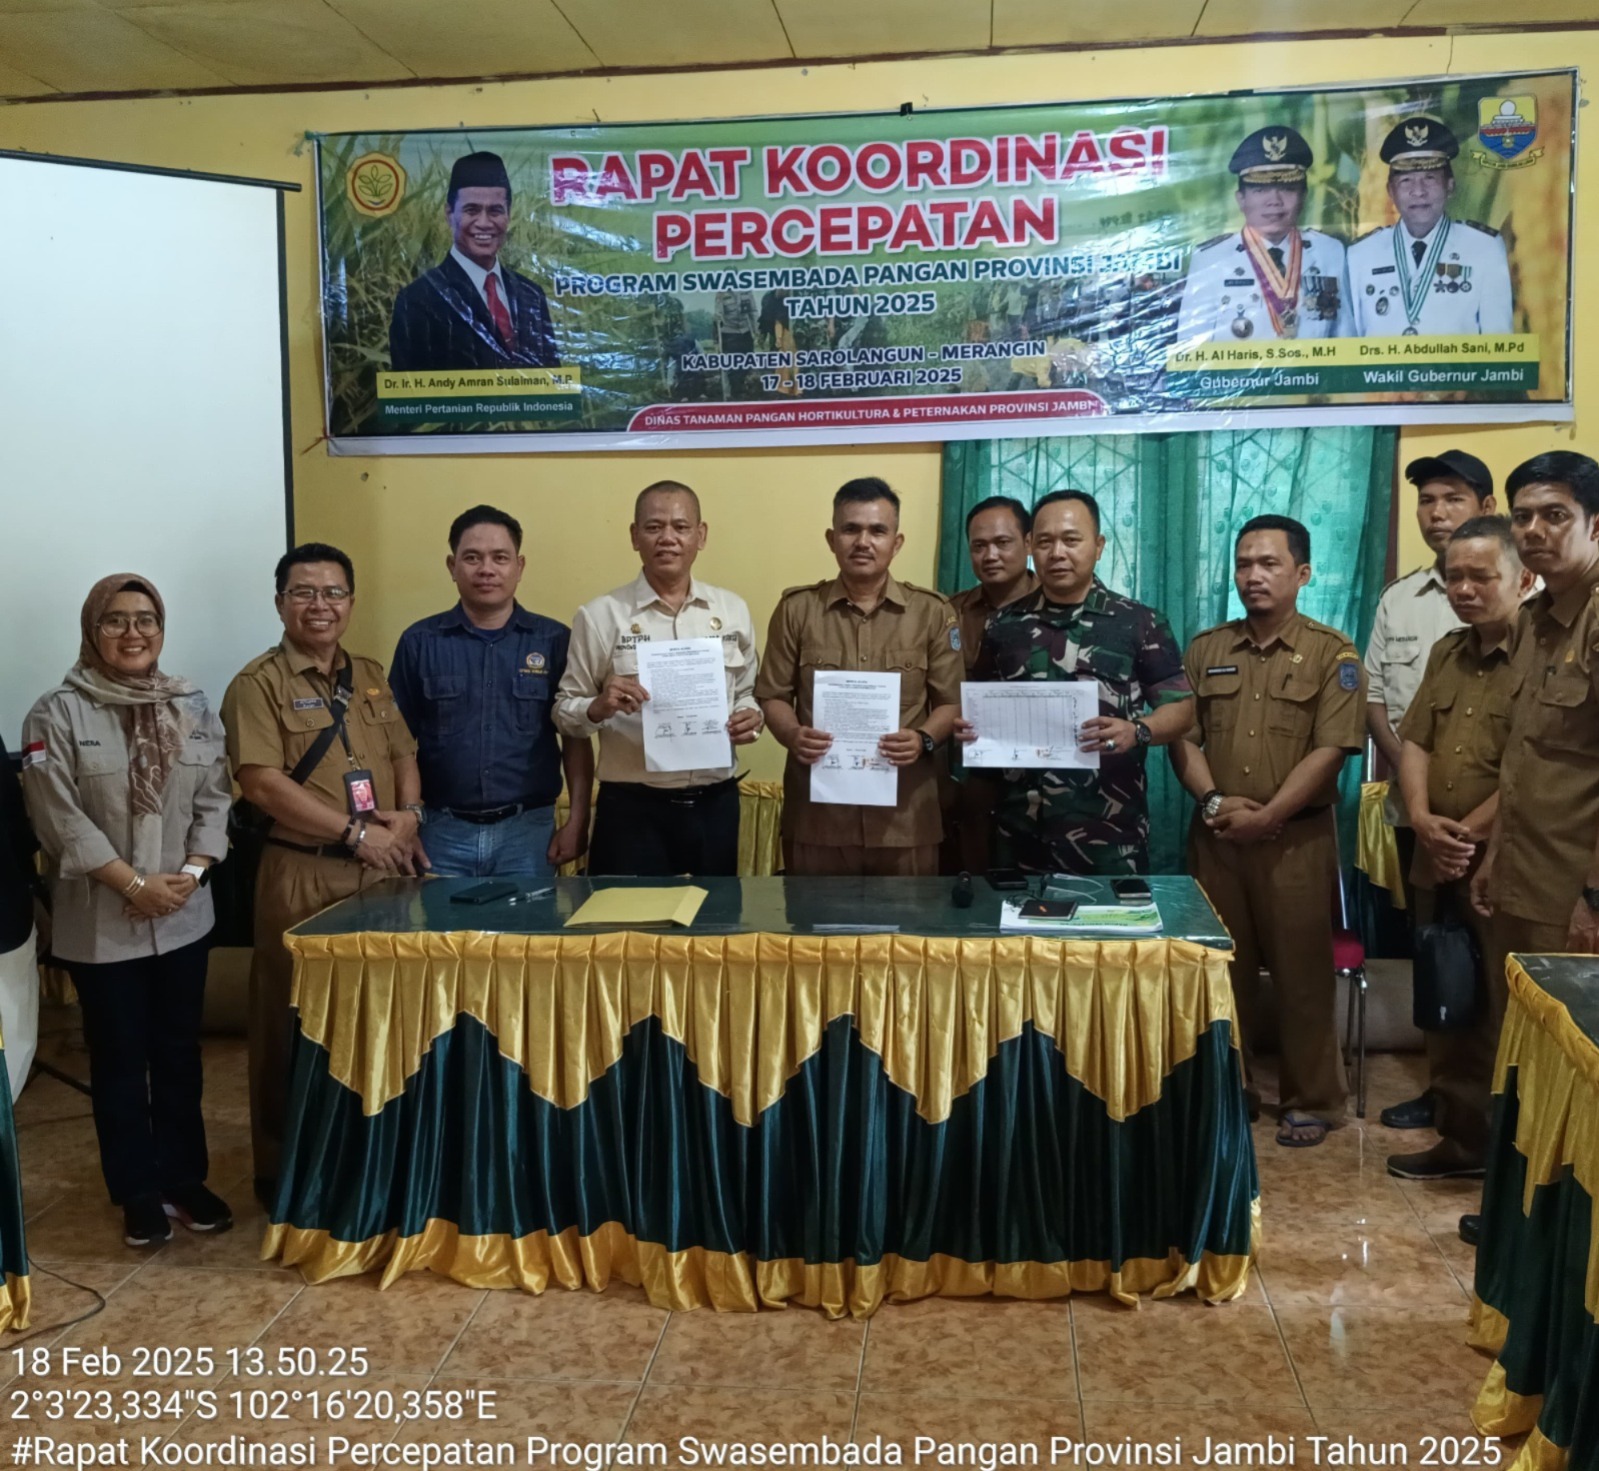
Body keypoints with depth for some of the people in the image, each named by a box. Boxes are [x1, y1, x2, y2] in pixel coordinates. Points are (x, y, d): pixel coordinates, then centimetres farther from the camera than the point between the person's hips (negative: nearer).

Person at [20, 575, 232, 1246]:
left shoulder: (192, 707, 4)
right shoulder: (57, 713, -8)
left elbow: (214, 799, 3)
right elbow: (61, 819, -13)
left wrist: (191, 873, -12)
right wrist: (135, 884, -16)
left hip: (184, 916, 3)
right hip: (100, 923, -3)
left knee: (179, 1052, 13)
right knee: (120, 1059, 9)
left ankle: (185, 1177, 27)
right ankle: (139, 1192, 22)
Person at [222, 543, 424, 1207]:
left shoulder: (372, 677, 14)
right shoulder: (259, 683, -6)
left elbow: (404, 755, 17)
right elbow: (262, 782, -15)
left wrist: (407, 815, -4)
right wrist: (355, 832, -15)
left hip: (381, 871, 6)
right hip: (302, 874, -5)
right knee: (295, 1025, 3)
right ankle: (284, 1172, 17)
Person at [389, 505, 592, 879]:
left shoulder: (554, 640, 2)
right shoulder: (419, 642, 3)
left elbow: (576, 738, 3)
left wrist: (577, 821, -3)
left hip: (528, 829, 0)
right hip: (442, 831, 1)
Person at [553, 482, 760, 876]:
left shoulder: (732, 610, 7)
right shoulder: (600, 616, -4)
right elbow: (564, 711, -1)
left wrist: (751, 716, -6)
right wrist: (599, 707, -22)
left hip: (715, 805, 3)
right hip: (632, 809, -3)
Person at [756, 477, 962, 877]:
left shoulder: (933, 612, 5)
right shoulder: (796, 608, 5)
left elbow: (952, 702, 6)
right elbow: (773, 696, 8)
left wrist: (924, 740, -15)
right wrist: (792, 735, -13)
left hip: (904, 815, 0)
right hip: (816, 811, 0)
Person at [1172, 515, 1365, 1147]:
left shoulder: (1332, 654, -2)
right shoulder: (1205, 650, 10)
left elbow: (1330, 750, -10)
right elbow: (1181, 736, 4)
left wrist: (1264, 816, -15)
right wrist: (1214, 801, -12)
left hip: (1296, 838, -3)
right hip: (1216, 836, 4)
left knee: (1302, 972, 2)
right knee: (1223, 968, 10)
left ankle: (1310, 1099, 15)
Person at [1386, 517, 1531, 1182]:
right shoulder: (1448, 653, 13)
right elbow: (1415, 741, 10)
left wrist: (1466, 834, -12)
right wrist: (1423, 818, -6)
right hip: (1439, 867, 7)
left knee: (1508, 1016, -1)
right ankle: (1462, 1135, 26)